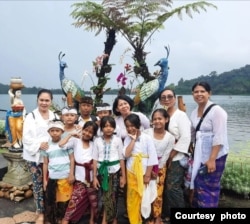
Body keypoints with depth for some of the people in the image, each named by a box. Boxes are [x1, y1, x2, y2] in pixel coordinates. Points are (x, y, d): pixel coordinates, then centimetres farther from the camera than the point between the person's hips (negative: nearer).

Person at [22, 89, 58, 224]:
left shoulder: (55, 116, 8)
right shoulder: (31, 117, -3)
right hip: (35, 156, -3)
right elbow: (26, 137, -9)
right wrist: (39, 144, -23)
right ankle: (41, 213, 20)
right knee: (38, 184, 4)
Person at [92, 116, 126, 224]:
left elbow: (121, 159, 0)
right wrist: (94, 177, 0)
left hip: (114, 172, -1)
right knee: (110, 198, 6)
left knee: (111, 198, 1)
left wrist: (123, 176, 0)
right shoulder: (97, 141, 0)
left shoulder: (117, 140, -3)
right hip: (102, 172, 1)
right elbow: (95, 160, 2)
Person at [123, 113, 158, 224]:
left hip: (143, 172, -2)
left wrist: (147, 175, -11)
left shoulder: (147, 138, -10)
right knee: (132, 199, 10)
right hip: (131, 172, 3)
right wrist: (133, 140, -15)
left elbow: (152, 157, -10)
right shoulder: (127, 139, 0)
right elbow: (126, 154, -14)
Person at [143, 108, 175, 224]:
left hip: (160, 168, 1)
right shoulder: (146, 132, -11)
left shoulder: (170, 138, -8)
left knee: (157, 194, 7)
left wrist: (156, 170, -6)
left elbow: (165, 157, -4)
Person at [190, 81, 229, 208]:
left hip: (215, 155, -6)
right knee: (198, 185, 12)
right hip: (200, 154, 6)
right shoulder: (194, 112, 7)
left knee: (208, 187, 1)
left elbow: (219, 137, -20)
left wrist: (212, 159, -23)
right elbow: (191, 134, 13)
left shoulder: (216, 111, -15)